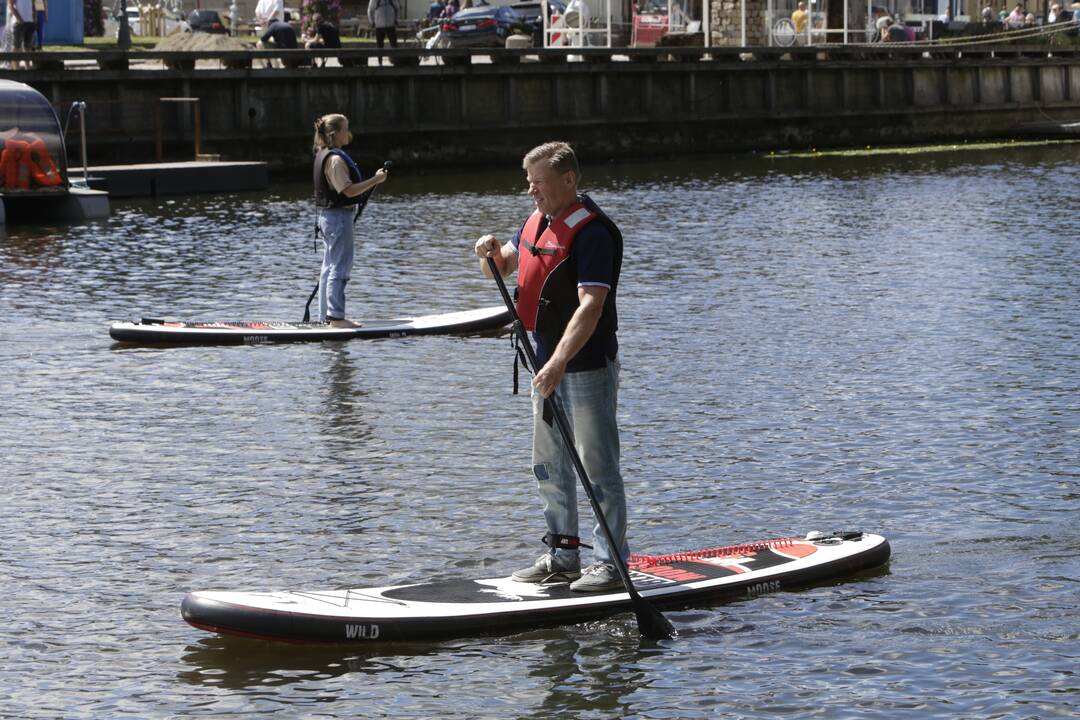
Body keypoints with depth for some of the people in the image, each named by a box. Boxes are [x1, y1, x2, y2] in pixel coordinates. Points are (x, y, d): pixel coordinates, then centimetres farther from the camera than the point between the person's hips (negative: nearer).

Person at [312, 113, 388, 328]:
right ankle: (336, 316, -7)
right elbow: (348, 190, -24)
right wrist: (375, 180, -20)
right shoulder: (336, 159, -19)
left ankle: (326, 316, 21)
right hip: (339, 216, -11)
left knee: (330, 267, 15)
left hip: (327, 215, 11)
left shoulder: (323, 155, 13)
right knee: (340, 267, -7)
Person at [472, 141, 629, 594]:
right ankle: (562, 556, 24)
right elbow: (501, 268, 22)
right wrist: (490, 253, -4)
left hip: (587, 366, -10)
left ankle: (611, 562, 2)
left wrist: (559, 363, -35)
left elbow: (591, 305, -27)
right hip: (549, 364, 10)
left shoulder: (591, 232, -18)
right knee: (549, 467, 15)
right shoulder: (536, 223, 10)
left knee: (598, 467, -4)